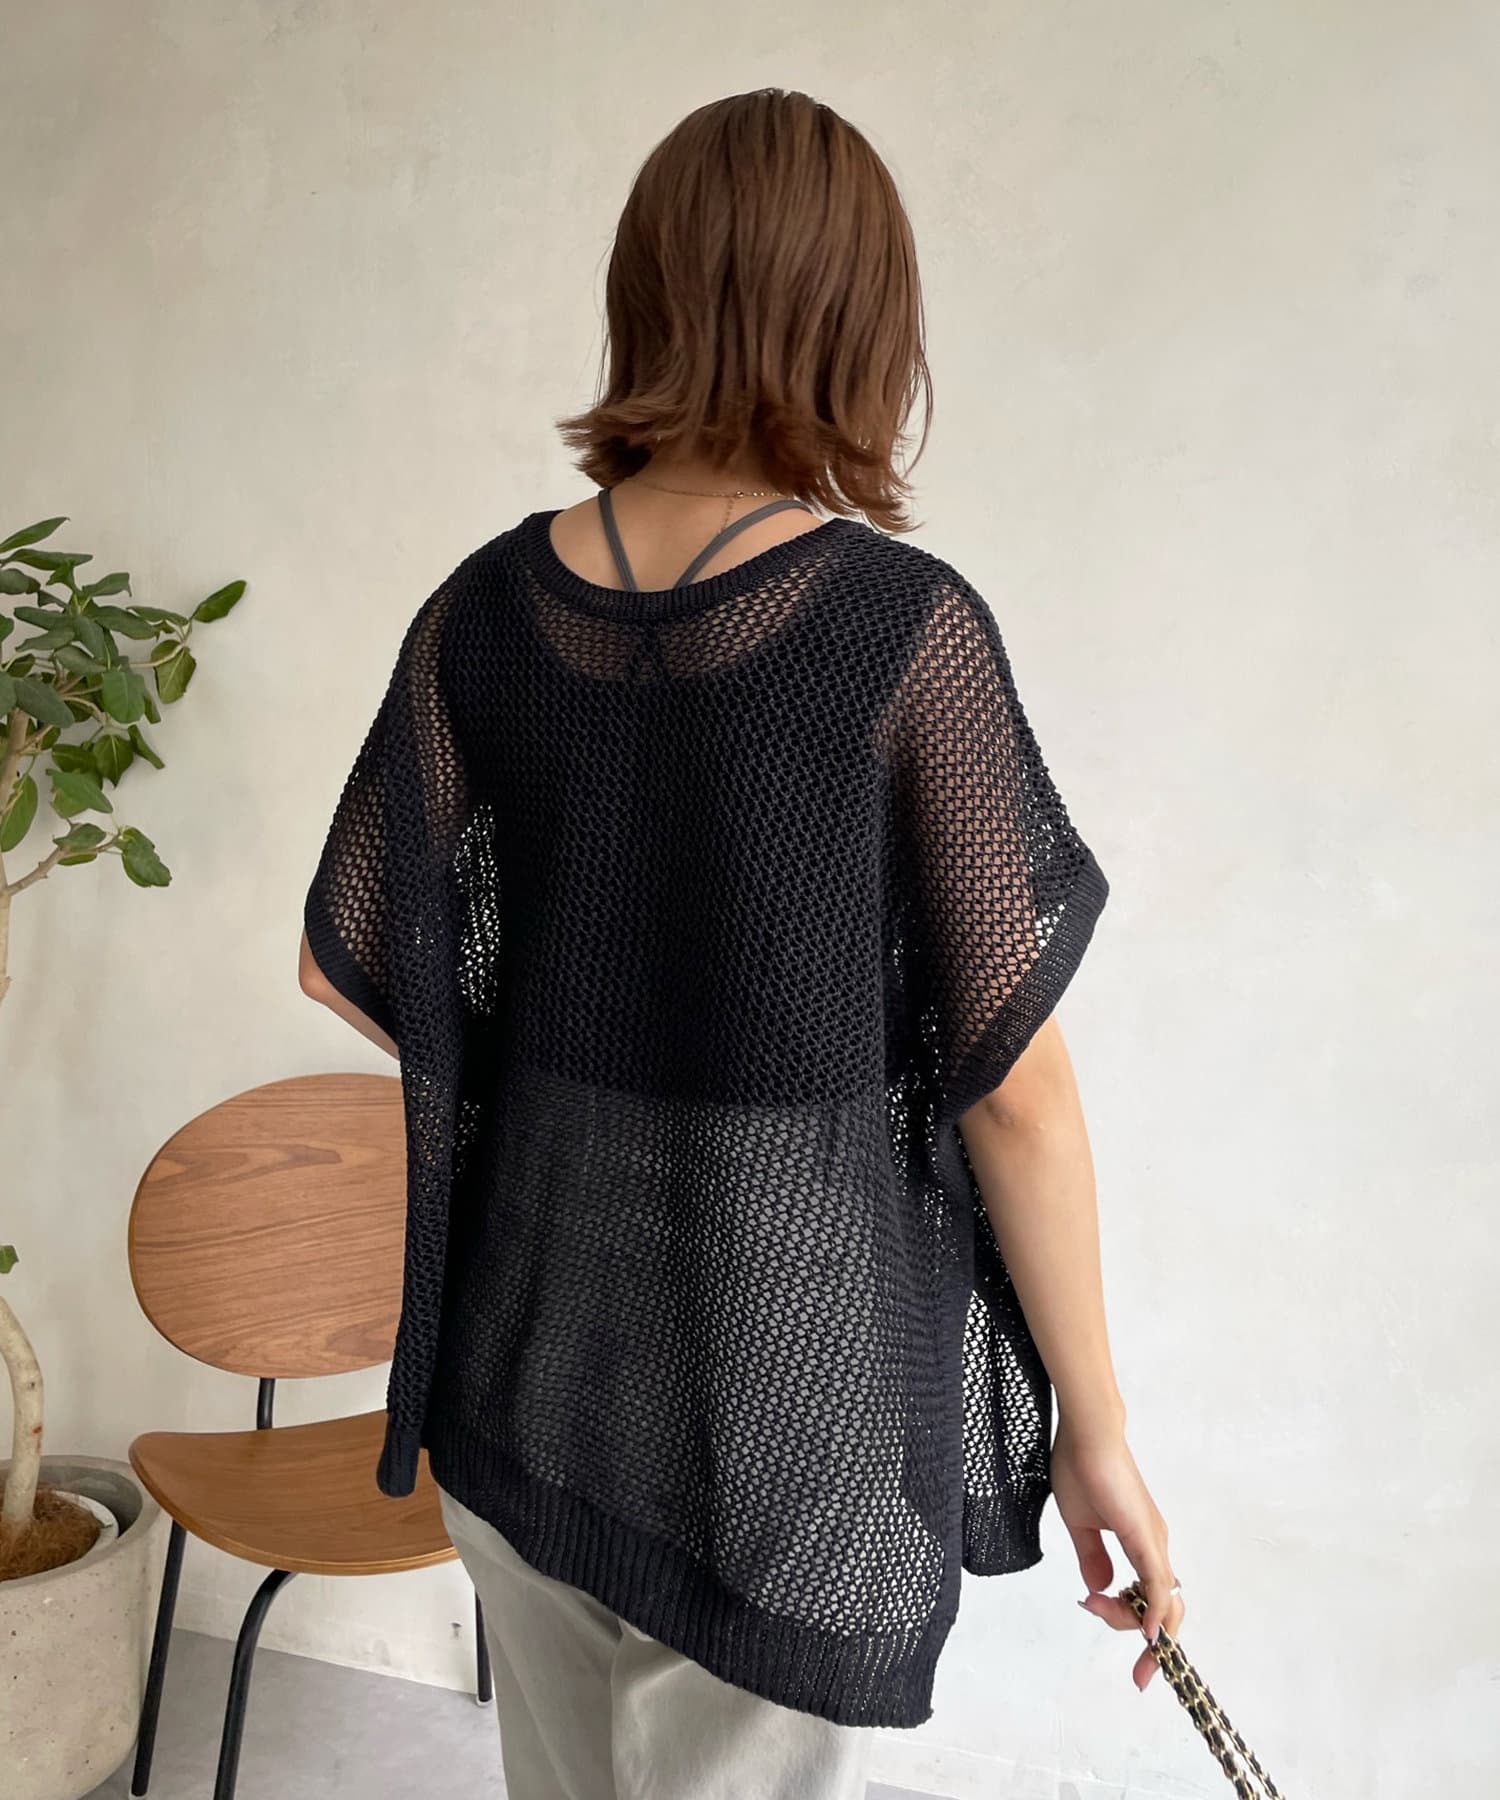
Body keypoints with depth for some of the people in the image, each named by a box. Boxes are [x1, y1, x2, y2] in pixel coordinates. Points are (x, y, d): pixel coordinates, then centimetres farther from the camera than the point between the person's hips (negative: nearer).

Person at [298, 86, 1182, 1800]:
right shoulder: (906, 625, -16)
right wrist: (1096, 1428, -3)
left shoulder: (487, 607, -5)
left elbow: (346, 962, 1)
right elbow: (1012, 1079, -14)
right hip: (783, 1375, -4)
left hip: (525, 1351, 4)